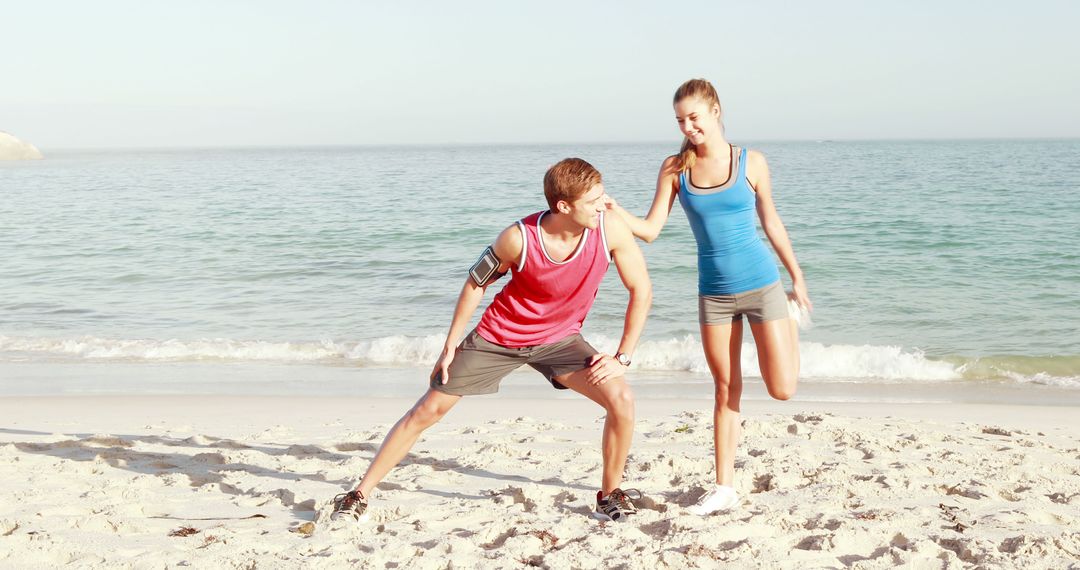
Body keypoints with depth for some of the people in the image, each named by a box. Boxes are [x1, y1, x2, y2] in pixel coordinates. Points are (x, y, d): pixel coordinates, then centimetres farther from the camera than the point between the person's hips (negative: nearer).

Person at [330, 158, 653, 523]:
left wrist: (623, 357, -13)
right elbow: (476, 283, -9)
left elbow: (641, 289, -10)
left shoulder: (610, 229, -23)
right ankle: (360, 495, 13)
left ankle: (610, 495, 4)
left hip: (558, 339, 2)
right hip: (498, 337, -2)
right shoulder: (519, 238, -27)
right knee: (427, 410, -1)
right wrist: (450, 347, -4)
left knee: (621, 400, -19)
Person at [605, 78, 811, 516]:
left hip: (761, 283, -1)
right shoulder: (674, 168, -1)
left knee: (782, 389, -2)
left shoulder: (751, 163, -3)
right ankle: (724, 487, 19)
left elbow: (771, 222, 7)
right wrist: (615, 211, -22)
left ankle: (791, 327, 32)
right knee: (726, 390, 8)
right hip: (714, 293, 1)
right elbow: (650, 229, -4)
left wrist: (797, 277, 12)